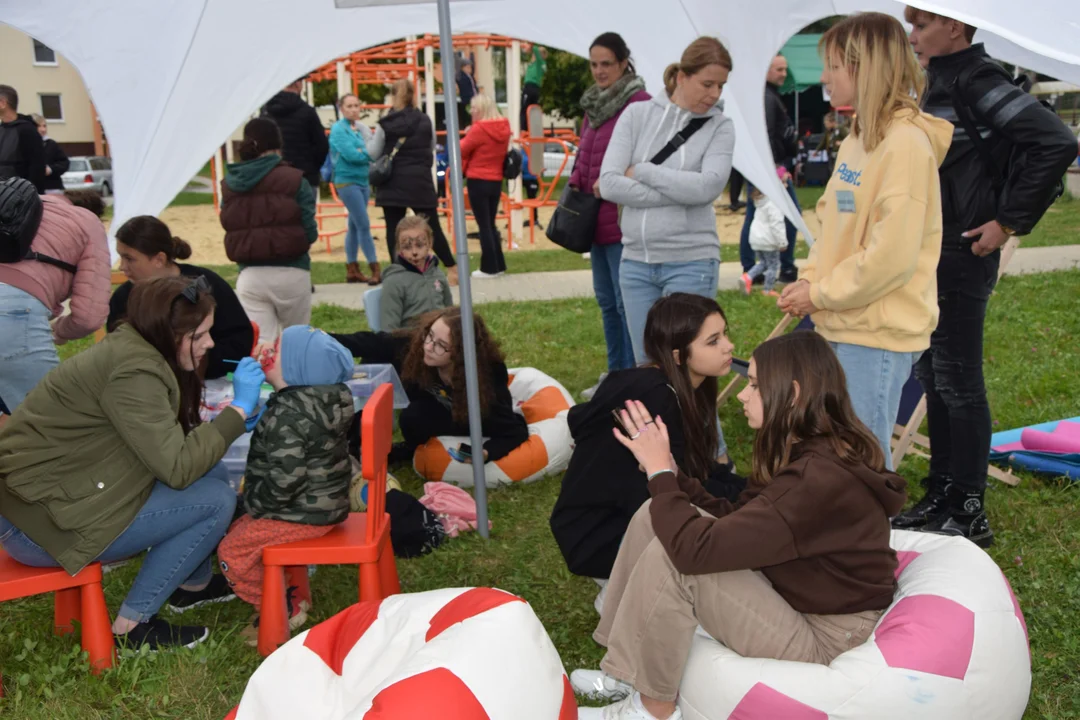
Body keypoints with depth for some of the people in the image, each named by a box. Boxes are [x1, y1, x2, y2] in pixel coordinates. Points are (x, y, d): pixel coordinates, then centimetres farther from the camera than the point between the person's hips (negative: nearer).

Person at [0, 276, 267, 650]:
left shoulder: (130, 349, 5)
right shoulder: (132, 373, -23)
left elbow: (169, 446, 11)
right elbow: (178, 468, -25)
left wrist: (236, 418, 1)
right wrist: (239, 408, -18)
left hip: (51, 487, 9)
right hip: (39, 520, -9)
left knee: (210, 471, 7)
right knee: (216, 501, -11)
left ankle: (194, 584, 26)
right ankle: (131, 626, -2)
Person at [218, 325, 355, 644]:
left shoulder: (288, 415, -27)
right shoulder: (328, 396, 3)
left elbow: (284, 481, -27)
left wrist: (253, 502, -11)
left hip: (304, 514, -10)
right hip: (326, 500, 10)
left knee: (232, 551, -2)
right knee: (239, 530, 22)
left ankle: (284, 612, 9)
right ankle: (292, 593, 27)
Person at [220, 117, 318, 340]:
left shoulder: (229, 184, 4)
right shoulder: (293, 180, -7)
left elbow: (232, 230, 9)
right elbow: (310, 232, -7)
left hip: (249, 276, 2)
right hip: (290, 274, -2)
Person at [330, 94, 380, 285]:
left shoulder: (361, 128, 13)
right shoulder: (338, 129, -7)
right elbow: (350, 154, -17)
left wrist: (362, 152, -11)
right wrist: (369, 154, -7)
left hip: (362, 181, 7)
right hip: (347, 181, -7)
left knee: (355, 226, 11)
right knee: (364, 225, -10)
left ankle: (352, 270, 17)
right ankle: (376, 270, -10)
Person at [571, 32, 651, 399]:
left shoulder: (637, 101, -10)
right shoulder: (594, 102, 15)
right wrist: (574, 188, 9)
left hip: (623, 217, -9)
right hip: (597, 217, 9)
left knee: (626, 302, -6)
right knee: (606, 300, 15)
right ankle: (616, 374, 26)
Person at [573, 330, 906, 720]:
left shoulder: (819, 478, -30)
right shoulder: (809, 451, 2)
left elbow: (697, 549, -31)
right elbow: (735, 520, 6)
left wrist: (661, 473, -17)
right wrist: (670, 473, -2)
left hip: (819, 634, -9)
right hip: (791, 590, 9)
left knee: (669, 554, -23)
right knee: (658, 515, -1)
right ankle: (627, 673, 7)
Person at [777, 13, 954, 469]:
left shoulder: (906, 143, -17)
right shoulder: (858, 138, 10)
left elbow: (893, 254, -21)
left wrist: (821, 295, -13)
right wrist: (809, 279, 1)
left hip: (879, 331, -9)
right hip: (841, 324, 9)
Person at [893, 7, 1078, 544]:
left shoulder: (977, 80, -15)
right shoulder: (942, 83, 14)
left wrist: (1010, 222, -20)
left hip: (962, 255, -10)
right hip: (932, 252, 10)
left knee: (957, 381, -3)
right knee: (933, 377, 14)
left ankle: (968, 513, 9)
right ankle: (940, 498, 26)